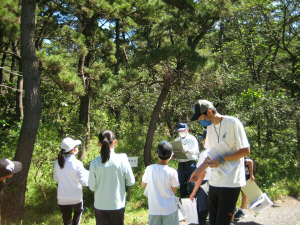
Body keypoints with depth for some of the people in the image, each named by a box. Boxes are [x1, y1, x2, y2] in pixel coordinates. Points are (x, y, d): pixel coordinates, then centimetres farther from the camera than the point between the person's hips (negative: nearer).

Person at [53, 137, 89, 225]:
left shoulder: (57, 163, -6)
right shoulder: (77, 164, -19)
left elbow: (55, 178, 8)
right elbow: (83, 181, -15)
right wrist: (88, 174, 2)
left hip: (62, 199, 3)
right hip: (76, 198, -3)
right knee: (78, 211, 28)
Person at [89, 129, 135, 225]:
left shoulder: (94, 163, -12)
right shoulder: (122, 159, -13)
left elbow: (92, 187, -5)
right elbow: (131, 182, -5)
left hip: (100, 206, 0)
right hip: (117, 204, 0)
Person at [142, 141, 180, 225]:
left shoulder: (149, 169, -11)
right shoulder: (172, 172, -18)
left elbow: (143, 185, 3)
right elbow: (174, 191, -7)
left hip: (154, 209, 3)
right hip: (169, 209, -2)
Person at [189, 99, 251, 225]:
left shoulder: (232, 123, -11)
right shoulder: (210, 127, 12)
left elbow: (245, 151, -12)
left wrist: (221, 160, -17)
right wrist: (198, 170, 15)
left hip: (231, 182, -7)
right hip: (214, 181, 7)